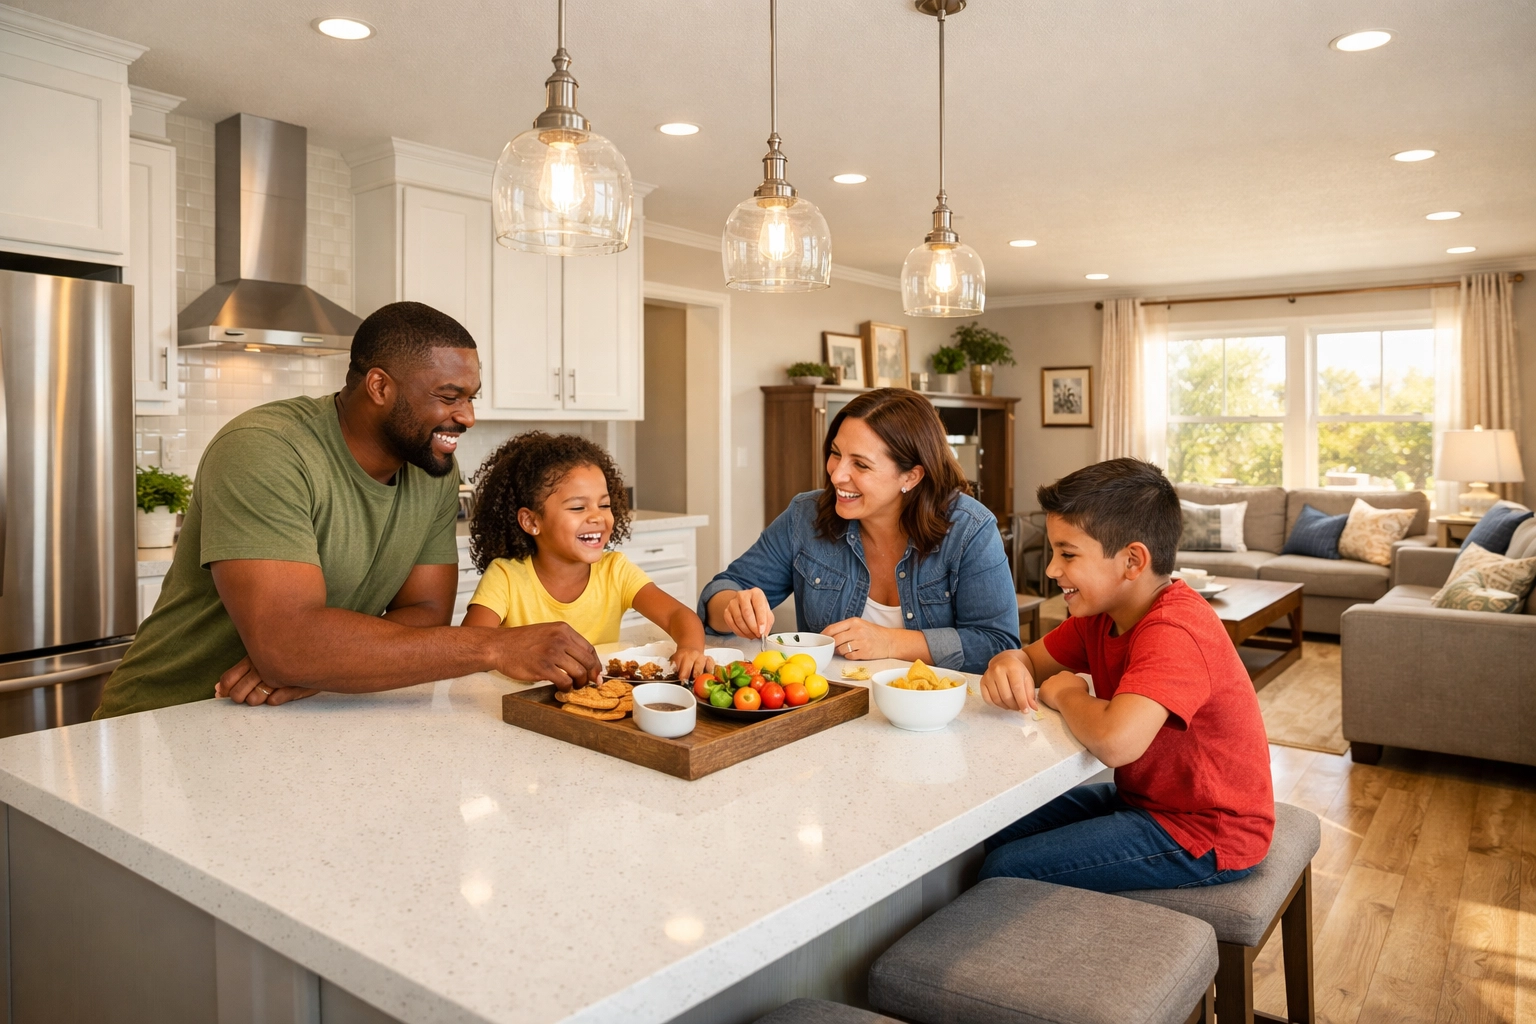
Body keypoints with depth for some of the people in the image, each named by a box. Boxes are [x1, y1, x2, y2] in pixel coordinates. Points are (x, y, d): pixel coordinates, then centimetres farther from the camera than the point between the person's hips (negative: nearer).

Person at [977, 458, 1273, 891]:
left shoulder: (1173, 632, -32)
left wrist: (1064, 693, -24)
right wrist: (1010, 664, -18)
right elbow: (1032, 658, 9)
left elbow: (1114, 740, -47)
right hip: (1146, 798, 9)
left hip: (1205, 838, -9)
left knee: (1004, 872, -13)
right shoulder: (1103, 612, -2)